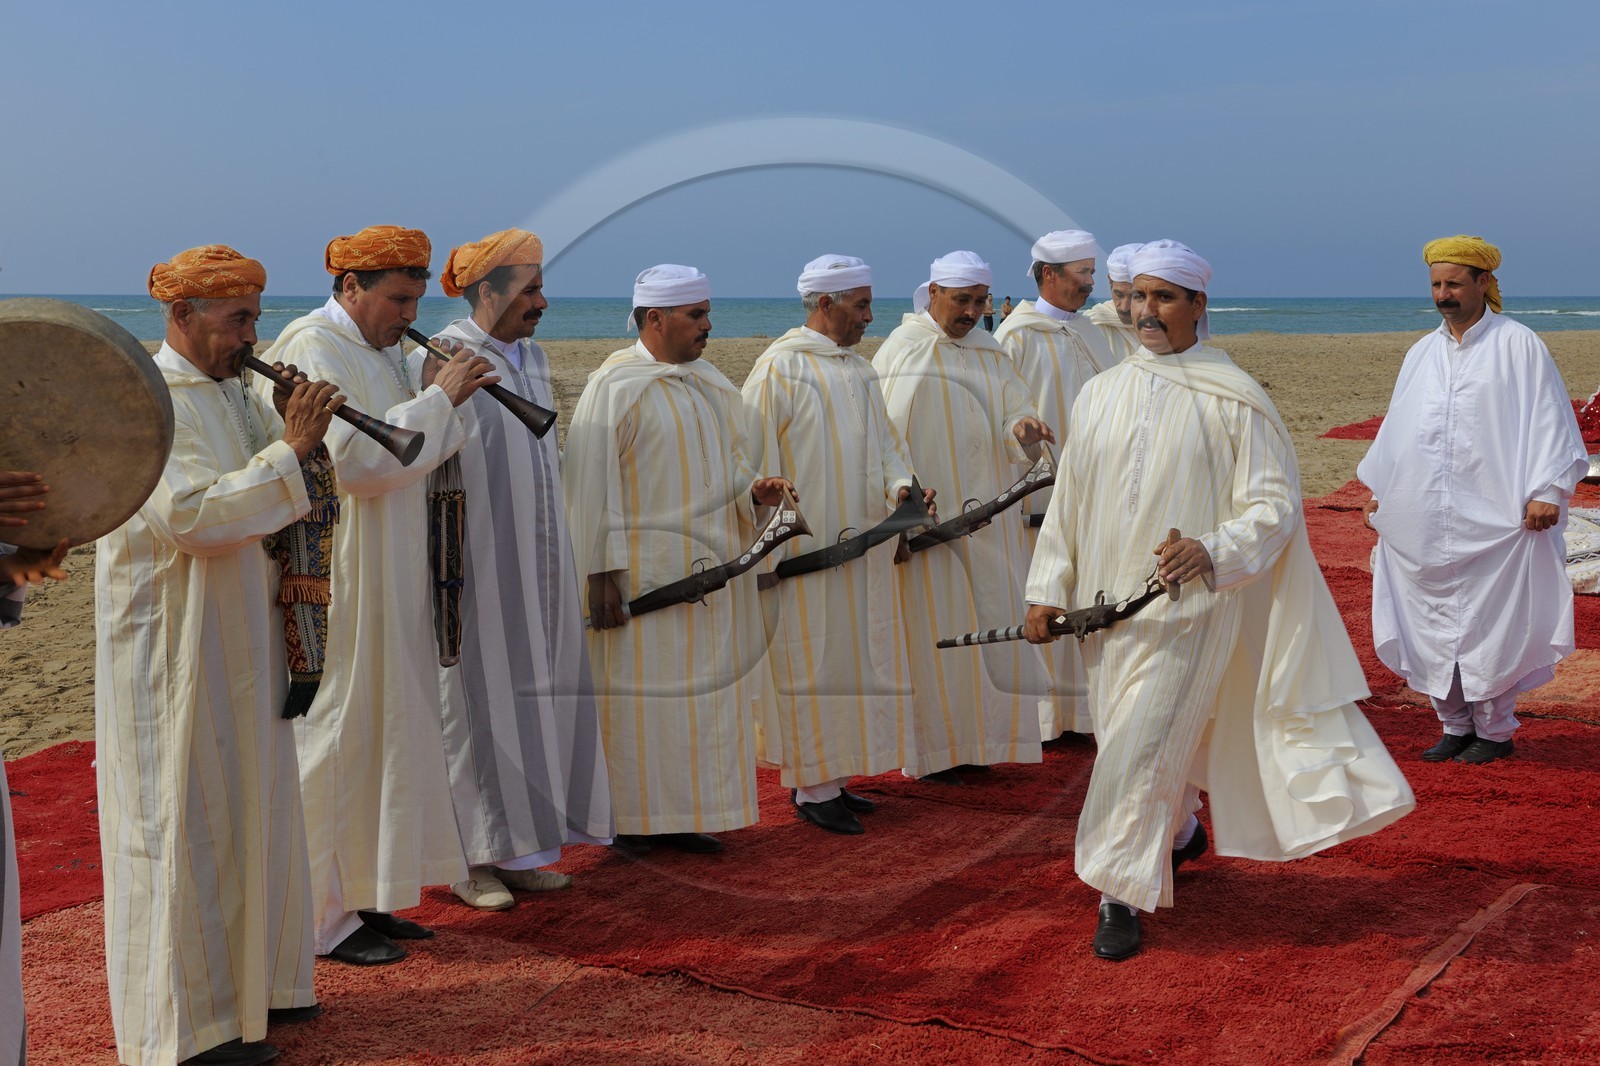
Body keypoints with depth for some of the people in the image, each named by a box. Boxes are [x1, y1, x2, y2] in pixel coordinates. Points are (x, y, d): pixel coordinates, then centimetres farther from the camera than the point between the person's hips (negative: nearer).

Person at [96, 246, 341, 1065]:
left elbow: (296, 494, 14)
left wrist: (298, 427, -4)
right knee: (185, 821, 0)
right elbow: (192, 515, -27)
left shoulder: (234, 394, 11)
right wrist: (291, 451, -24)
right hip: (173, 648, -9)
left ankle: (251, 979, 32)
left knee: (249, 807, 17)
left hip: (238, 643, 9)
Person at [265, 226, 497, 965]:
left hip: (386, 581, 10)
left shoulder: (380, 352, 14)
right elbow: (354, 459, -26)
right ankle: (323, 918, 8)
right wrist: (437, 399, -20)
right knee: (336, 734, -3)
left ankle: (363, 895, 25)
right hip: (333, 580, -10)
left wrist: (446, 401, 0)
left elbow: (410, 456, 17)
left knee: (382, 730, 14)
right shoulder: (313, 350, -15)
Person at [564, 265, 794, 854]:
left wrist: (755, 489, -5)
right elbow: (592, 485, -12)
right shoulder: (614, 387, -10)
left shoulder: (710, 383, 10)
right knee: (641, 690, 1)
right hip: (645, 571, -7)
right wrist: (600, 575, -16)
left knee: (707, 689, 10)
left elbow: (731, 458, 18)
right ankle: (632, 815, 13)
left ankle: (686, 812, 21)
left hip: (711, 567, 7)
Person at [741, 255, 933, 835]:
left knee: (854, 656, 11)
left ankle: (833, 774, 22)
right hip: (809, 548, -8)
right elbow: (757, 462, -13)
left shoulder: (859, 369, 13)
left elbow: (884, 439, 16)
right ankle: (812, 787, 9)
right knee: (814, 663, -1)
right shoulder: (779, 368, -11)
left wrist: (900, 485, -6)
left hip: (863, 545, 8)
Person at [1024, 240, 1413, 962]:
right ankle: (1180, 832, 44)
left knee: (1144, 747, -8)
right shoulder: (1099, 396, 8)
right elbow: (1068, 501, 12)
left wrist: (1214, 551, -25)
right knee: (1128, 736, 17)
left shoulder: (1234, 401, -6)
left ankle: (1123, 895, 5)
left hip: (1188, 604, -5)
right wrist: (1048, 588, 7)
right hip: (1108, 602, 5)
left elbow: (1276, 504, -8)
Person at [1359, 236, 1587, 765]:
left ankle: (1494, 730, 12)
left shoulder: (1518, 345, 0)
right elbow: (1398, 425, 21)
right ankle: (1456, 726, 19)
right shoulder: (1421, 354, 15)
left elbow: (1547, 420, -3)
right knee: (1434, 623, 6)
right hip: (1424, 520, 5)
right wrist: (1379, 489, 17)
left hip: (1492, 517, -5)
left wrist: (1546, 490, -12)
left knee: (1488, 624, -2)